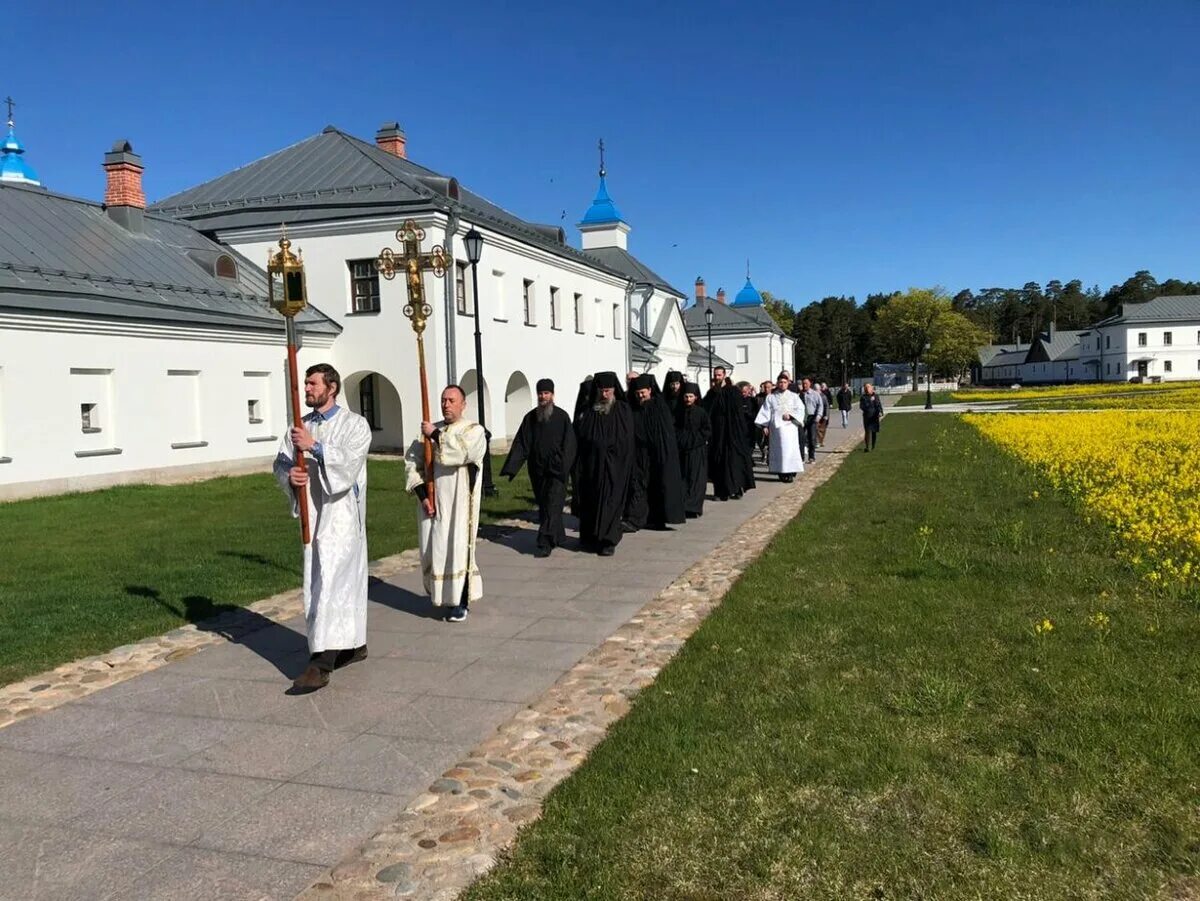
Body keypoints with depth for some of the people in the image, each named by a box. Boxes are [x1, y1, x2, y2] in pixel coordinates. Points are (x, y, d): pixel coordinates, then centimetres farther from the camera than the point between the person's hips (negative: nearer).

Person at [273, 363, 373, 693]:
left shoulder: (354, 424, -5)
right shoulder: (300, 427, 11)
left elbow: (350, 462, -19)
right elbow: (280, 462, 9)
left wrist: (315, 447, -26)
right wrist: (289, 475, -13)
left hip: (341, 513, -6)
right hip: (312, 514, 6)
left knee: (331, 583, -13)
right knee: (346, 580, 14)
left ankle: (321, 664, -16)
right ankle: (355, 644, 27)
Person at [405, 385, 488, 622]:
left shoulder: (474, 430, -2)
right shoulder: (432, 430, 9)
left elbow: (460, 453, -23)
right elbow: (412, 461, 4)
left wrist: (436, 435, -13)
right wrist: (422, 494, -6)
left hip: (458, 503, -4)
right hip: (431, 502, 4)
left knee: (456, 548, -2)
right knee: (432, 549, 9)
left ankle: (460, 602, 10)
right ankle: (441, 595, 27)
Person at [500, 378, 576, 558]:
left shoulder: (562, 417, -3)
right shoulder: (530, 417, 6)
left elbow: (568, 445, -5)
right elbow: (521, 444, 3)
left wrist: (564, 468, -15)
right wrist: (511, 467, -5)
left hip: (556, 471, -4)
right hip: (537, 472, 4)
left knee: (552, 507, -8)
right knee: (543, 506, 12)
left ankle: (545, 544, -9)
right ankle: (558, 537, 26)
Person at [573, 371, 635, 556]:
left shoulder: (622, 410, 1)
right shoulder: (586, 411, 4)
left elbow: (627, 441, 2)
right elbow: (577, 439, 2)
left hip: (614, 466, -2)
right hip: (590, 465, 2)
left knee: (610, 503, -2)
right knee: (588, 502, 7)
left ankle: (609, 541, 4)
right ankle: (589, 538, 20)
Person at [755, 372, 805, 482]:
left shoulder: (794, 396, 12)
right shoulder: (771, 397, 12)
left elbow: (800, 409, 5)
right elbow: (766, 411, 8)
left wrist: (791, 415, -12)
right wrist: (764, 425, -2)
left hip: (789, 426, -1)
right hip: (776, 427, 1)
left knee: (789, 448, -9)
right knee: (778, 449, -3)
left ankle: (790, 472, -8)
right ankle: (781, 472, 1)